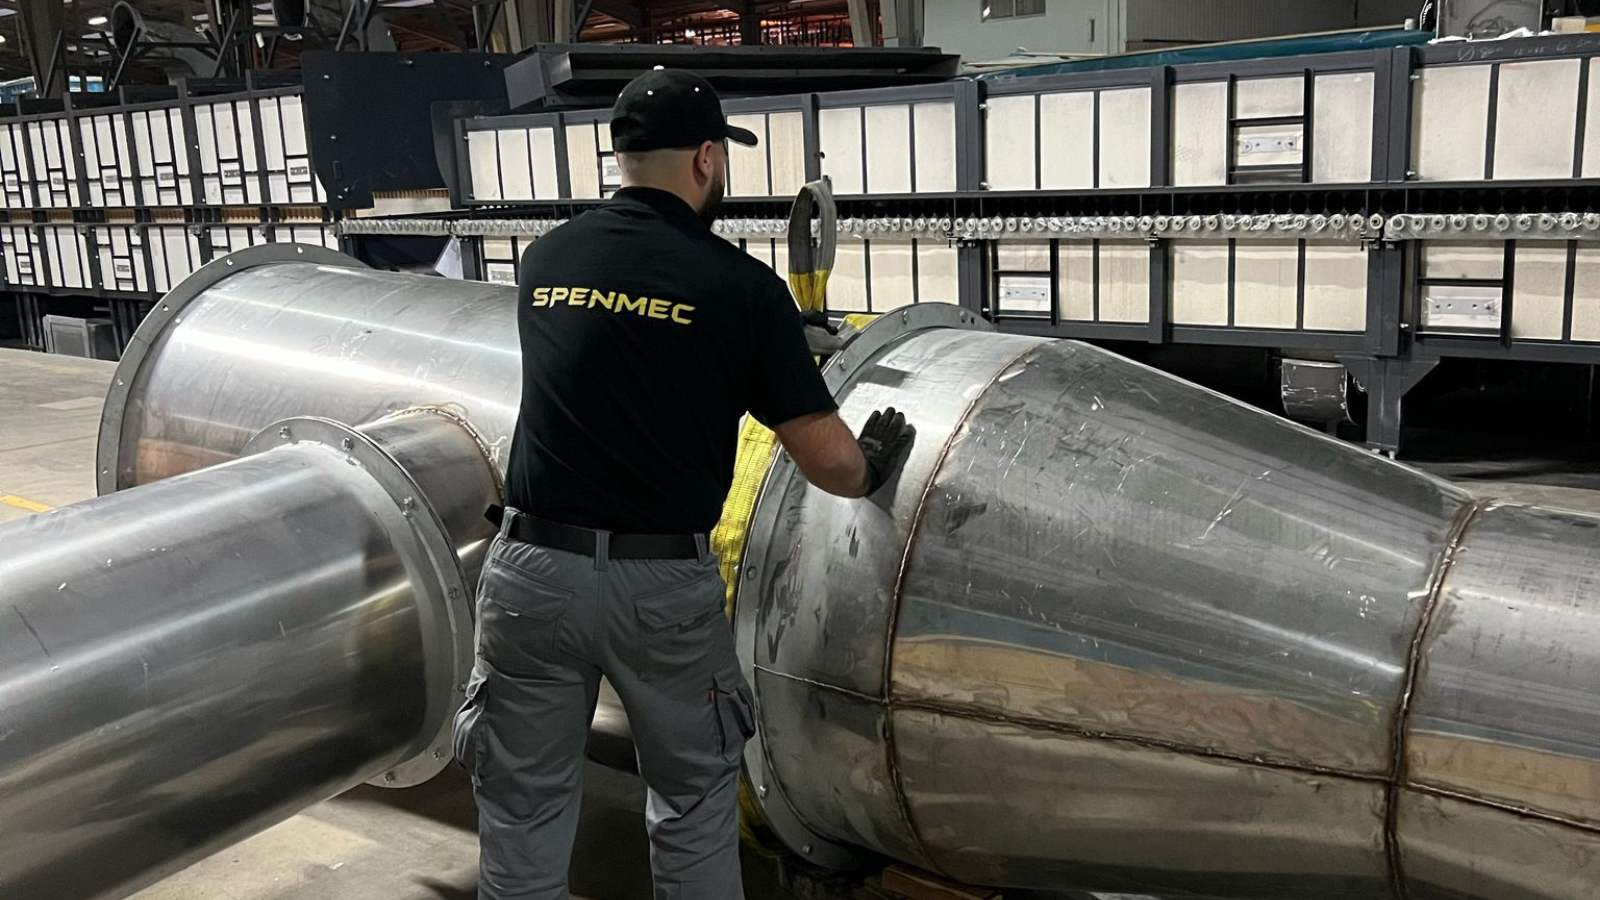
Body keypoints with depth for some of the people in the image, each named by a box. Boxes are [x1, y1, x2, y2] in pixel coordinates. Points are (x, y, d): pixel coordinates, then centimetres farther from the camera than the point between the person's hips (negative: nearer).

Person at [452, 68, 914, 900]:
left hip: (534, 571, 3)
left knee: (523, 814, 15)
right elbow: (830, 464, -5)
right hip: (663, 583, -2)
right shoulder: (743, 286, -6)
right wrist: (872, 467, 19)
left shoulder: (544, 262, 6)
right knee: (694, 800, 20)